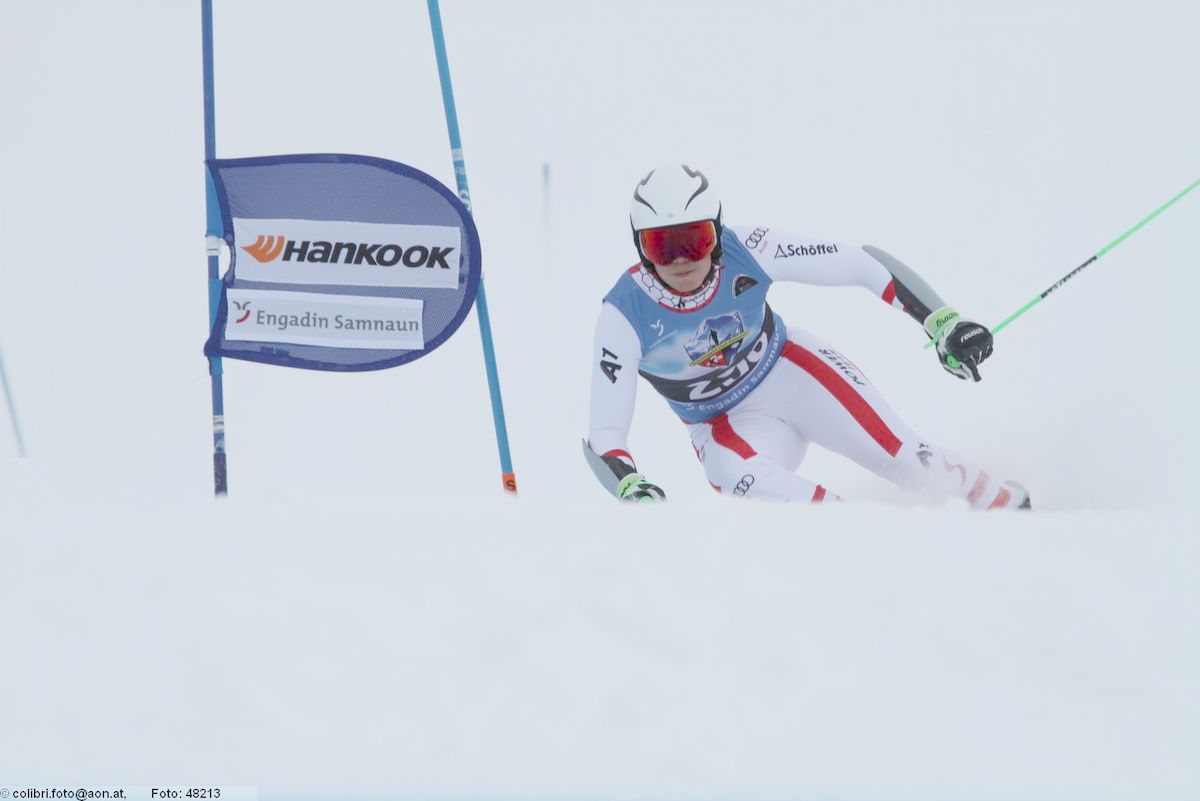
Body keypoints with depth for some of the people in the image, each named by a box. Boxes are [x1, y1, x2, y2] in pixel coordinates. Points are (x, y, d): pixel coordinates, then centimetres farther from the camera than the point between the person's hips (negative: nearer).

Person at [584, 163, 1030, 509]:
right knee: (742, 479, -35)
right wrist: (633, 492, -47)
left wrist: (945, 323, -27)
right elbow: (603, 436, -27)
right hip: (727, 425, -1)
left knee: (911, 463, -14)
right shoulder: (625, 314, -26)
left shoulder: (745, 251, -26)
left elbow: (863, 264, -20)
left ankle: (1004, 503, 15)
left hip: (792, 372, 1)